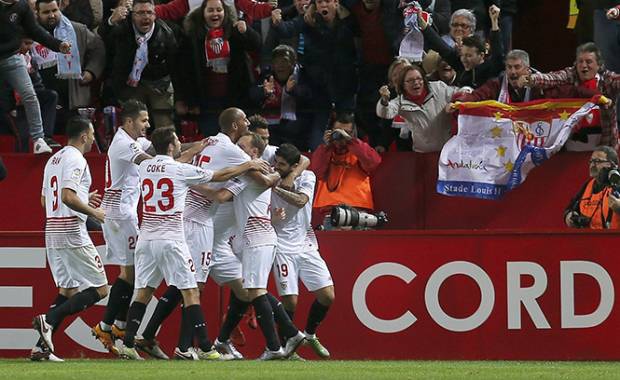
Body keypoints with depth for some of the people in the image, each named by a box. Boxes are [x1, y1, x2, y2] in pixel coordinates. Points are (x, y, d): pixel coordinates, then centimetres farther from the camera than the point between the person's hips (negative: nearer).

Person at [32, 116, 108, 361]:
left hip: (52, 231, 9)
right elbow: (68, 197, -22)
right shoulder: (75, 159, -11)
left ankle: (41, 346, 4)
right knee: (99, 290, -5)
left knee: (68, 290, 14)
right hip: (72, 232, -9)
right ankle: (49, 320, -18)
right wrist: (93, 212, -9)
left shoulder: (54, 159, 18)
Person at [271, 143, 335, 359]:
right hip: (283, 247, -3)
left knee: (327, 296, -1)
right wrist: (272, 217, -27)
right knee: (289, 300, -13)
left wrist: (276, 188, -27)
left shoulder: (307, 177, -1)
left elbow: (300, 201, -20)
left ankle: (310, 335, 23)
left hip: (306, 244, 3)